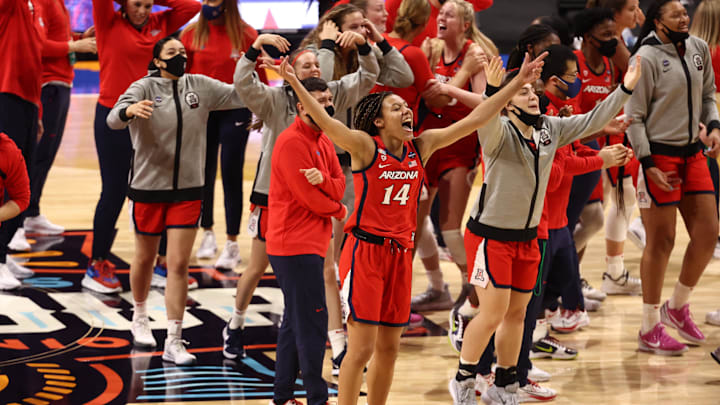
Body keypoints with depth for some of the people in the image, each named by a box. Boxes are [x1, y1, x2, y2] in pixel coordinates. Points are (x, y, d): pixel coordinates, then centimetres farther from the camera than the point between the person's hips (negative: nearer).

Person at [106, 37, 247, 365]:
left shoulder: (199, 86, 1)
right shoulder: (144, 88, -9)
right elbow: (113, 119, -24)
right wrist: (129, 110, -47)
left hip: (188, 189, 2)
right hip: (148, 187, -2)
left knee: (179, 265, -4)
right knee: (145, 258, 15)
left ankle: (174, 343, -4)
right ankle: (140, 318, 41)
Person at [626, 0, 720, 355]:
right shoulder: (646, 58, -13)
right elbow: (634, 117, -12)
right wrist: (649, 165, -16)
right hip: (658, 155, -6)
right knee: (661, 242, -3)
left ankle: (678, 307, 25)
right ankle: (650, 329, 8)